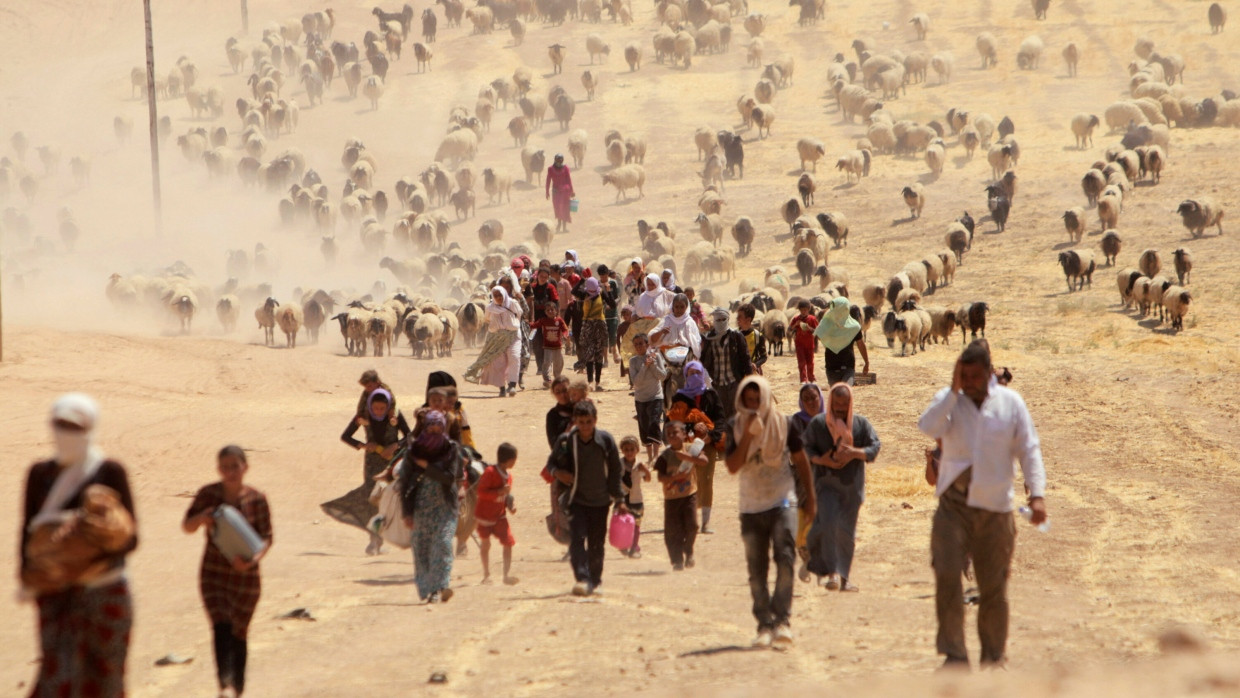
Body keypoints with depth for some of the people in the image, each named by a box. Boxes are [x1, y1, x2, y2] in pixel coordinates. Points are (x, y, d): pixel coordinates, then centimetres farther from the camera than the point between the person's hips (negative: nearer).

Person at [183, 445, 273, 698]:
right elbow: (187, 526, 5)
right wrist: (201, 518, -18)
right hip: (213, 573, 0)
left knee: (238, 633, 11)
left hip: (245, 574, 0)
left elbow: (266, 537, -3)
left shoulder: (256, 500, -5)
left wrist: (253, 559, -22)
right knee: (221, 627, -17)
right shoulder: (209, 494, -2)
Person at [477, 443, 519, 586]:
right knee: (486, 544, 8)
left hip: (500, 515, 5)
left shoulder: (508, 475, 3)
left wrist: (510, 506, -3)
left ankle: (507, 574, -7)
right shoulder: (490, 472, -19)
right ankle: (486, 575, 22)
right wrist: (499, 492, -31)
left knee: (508, 543, -9)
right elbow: (481, 492, -24)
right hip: (485, 515, -5)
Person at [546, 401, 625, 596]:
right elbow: (552, 463, 9)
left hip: (600, 500, 1)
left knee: (597, 543, 8)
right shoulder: (566, 441, -7)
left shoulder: (606, 440, -5)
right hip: (576, 499, -1)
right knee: (577, 538, -18)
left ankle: (594, 581, 23)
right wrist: (557, 472, -15)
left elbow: (616, 472, 4)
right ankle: (582, 579, -24)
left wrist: (619, 500, 4)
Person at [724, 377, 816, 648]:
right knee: (756, 569, 3)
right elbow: (732, 466, -10)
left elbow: (800, 460, 9)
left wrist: (810, 497, 11)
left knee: (784, 559, -18)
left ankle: (782, 619, -17)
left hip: (782, 502, -2)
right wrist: (748, 434, -19)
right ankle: (764, 624, 9)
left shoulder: (783, 424, -2)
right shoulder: (736, 427, 0)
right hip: (751, 506, 2)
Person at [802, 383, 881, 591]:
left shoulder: (861, 424, 3)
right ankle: (832, 573, -18)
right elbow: (806, 449, 2)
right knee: (828, 523, -19)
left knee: (846, 531, 5)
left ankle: (843, 577, 15)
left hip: (852, 485, 2)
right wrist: (821, 460, -18)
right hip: (826, 482, -2)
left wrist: (854, 453, -19)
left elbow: (875, 446, -1)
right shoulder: (817, 424, 1)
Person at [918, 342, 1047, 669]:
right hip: (953, 504, -1)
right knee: (947, 575, -15)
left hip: (995, 507, 1)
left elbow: (1029, 451, 1)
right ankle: (954, 654, -11)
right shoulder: (948, 400, 3)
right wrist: (954, 389, -17)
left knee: (993, 587, 7)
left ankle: (994, 656, 22)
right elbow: (929, 427, -17)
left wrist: (1037, 494, -10)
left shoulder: (1011, 403, 3)